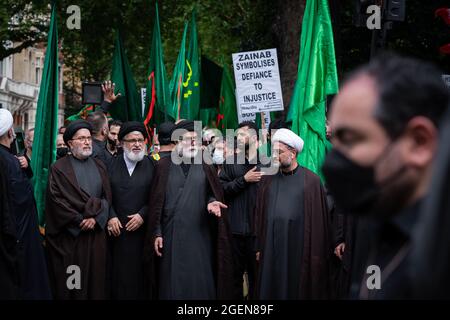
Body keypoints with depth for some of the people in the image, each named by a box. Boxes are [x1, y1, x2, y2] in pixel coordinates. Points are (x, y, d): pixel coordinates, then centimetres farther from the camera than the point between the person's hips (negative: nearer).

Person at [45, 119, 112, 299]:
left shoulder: (99, 166, 12)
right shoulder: (59, 168, -1)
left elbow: (107, 196, 6)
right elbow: (56, 199, -9)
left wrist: (95, 217, -10)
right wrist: (79, 220, -12)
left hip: (95, 232, 4)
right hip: (68, 234, -4)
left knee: (95, 276, 3)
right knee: (70, 282, -2)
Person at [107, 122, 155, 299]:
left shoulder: (152, 165, 3)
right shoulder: (112, 164, 8)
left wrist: (143, 215, -10)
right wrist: (111, 216, -9)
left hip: (142, 230, -1)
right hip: (117, 229, 1)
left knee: (138, 273, -3)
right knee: (118, 273, 2)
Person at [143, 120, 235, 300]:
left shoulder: (204, 167, 7)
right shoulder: (164, 166, 3)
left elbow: (212, 193, 7)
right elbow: (156, 202, 2)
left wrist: (211, 202, -17)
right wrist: (157, 233, -3)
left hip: (199, 234, 1)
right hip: (171, 235, -1)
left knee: (200, 283, 0)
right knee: (173, 282, 1)